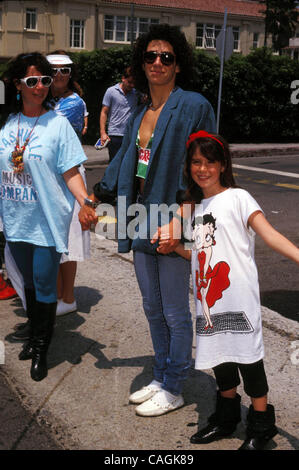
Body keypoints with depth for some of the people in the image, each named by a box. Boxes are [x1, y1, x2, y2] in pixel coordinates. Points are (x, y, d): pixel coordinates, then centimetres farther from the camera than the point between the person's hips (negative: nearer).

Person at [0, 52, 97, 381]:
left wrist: (84, 201, -26)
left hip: (47, 221, -4)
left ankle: (41, 350, 19)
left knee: (44, 285, 2)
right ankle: (34, 337, 37)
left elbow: (71, 172, -10)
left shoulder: (57, 123, -7)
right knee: (29, 282, 18)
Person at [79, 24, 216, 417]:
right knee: (153, 308, 17)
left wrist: (178, 222, -19)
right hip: (141, 218, 8)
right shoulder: (139, 113, 12)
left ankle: (174, 391, 21)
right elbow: (123, 160, 20)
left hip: (173, 221, -7)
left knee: (175, 311, 5)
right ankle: (160, 379, 33)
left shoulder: (193, 106, -11)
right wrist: (94, 198, 16)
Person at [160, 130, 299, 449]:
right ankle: (227, 418, 33)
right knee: (219, 353, 16)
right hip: (208, 296, 6)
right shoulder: (191, 206, 15)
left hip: (238, 295, -6)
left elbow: (269, 234, -14)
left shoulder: (237, 198, -4)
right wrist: (174, 246, 1)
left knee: (246, 354, 1)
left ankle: (261, 423, 18)